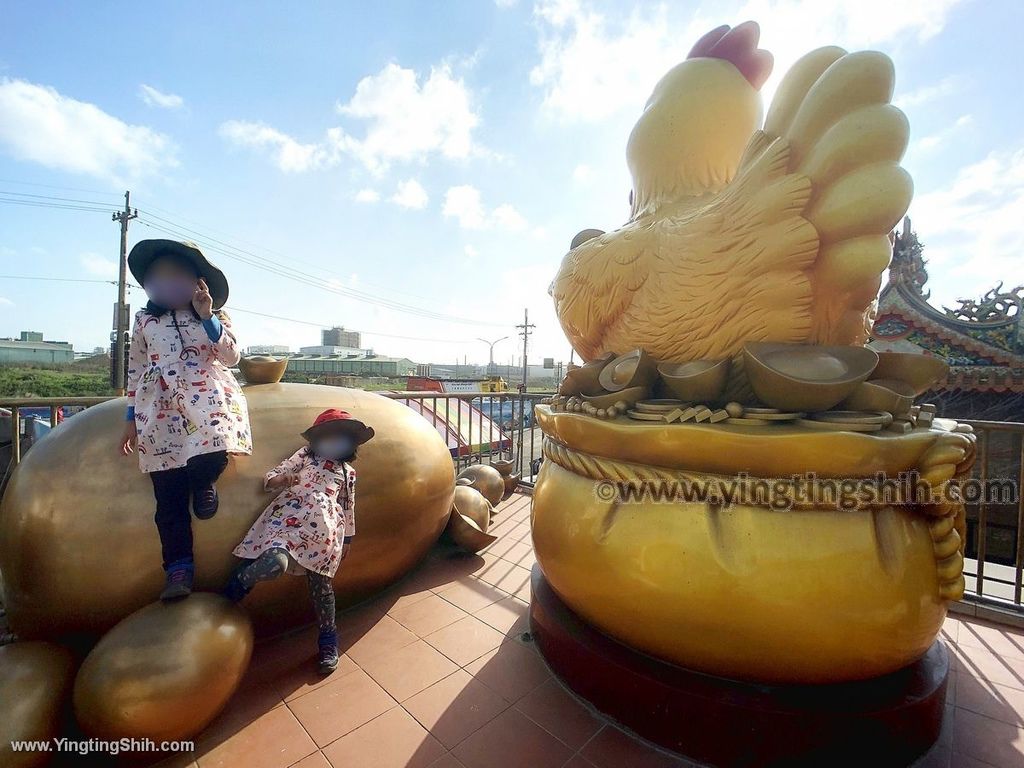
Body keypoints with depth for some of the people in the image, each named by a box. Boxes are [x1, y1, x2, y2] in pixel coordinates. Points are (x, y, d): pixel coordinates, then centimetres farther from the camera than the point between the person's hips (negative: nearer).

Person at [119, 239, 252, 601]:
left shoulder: (216, 317, 10)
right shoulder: (145, 321, 15)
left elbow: (231, 357, -4)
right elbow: (136, 371, 17)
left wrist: (207, 317, -13)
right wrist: (131, 419, 13)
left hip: (206, 402, -2)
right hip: (160, 412, 2)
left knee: (211, 459, -29)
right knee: (168, 497, -1)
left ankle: (203, 483, 10)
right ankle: (179, 568, 10)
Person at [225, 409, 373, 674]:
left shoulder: (348, 472, 21)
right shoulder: (306, 454, 14)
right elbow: (271, 477, 10)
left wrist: (348, 539, 22)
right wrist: (281, 479, -14)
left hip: (324, 526, 3)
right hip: (289, 515, -2)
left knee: (321, 583, 3)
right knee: (275, 562, -30)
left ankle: (328, 640, 20)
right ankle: (232, 589, 2)